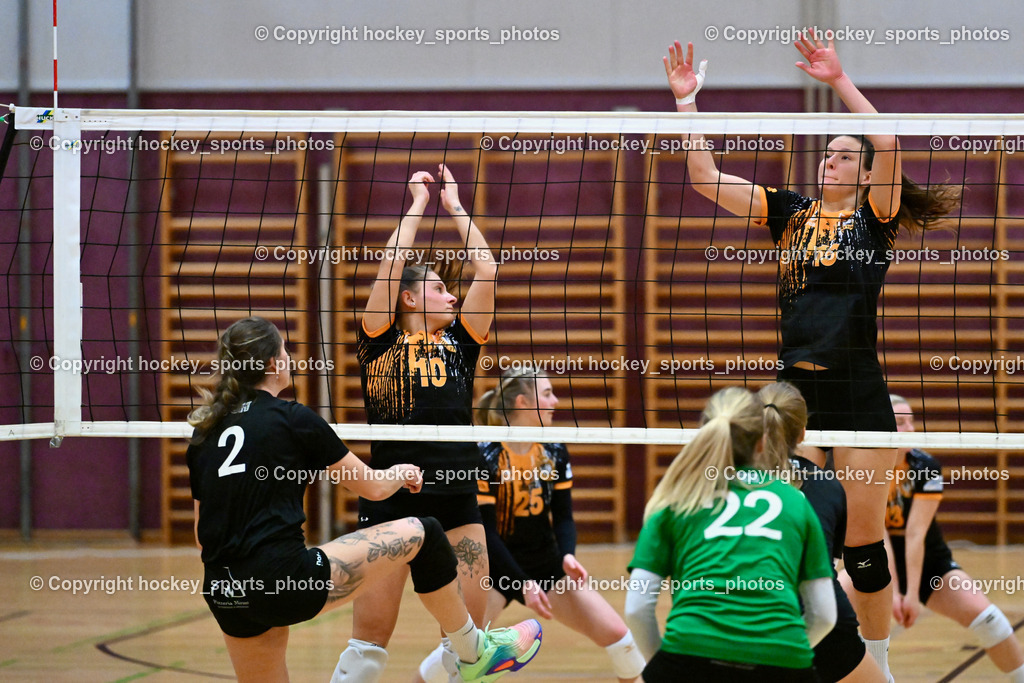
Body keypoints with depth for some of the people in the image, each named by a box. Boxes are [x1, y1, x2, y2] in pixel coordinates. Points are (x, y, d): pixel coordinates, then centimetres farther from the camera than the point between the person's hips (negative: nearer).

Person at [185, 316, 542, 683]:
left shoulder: (204, 433, 14)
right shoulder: (293, 419, -2)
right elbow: (374, 487, 9)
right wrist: (402, 473, 31)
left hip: (223, 597, 6)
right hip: (284, 581, -6)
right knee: (420, 534, 8)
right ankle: (475, 653, 23)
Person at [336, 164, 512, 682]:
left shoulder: (459, 341, 14)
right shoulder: (380, 342, 3)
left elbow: (485, 270, 8)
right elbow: (392, 265, -6)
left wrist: (455, 205, 15)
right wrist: (418, 202, 5)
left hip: (457, 503, 4)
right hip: (391, 501, -4)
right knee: (369, 640, -4)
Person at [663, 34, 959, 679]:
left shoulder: (875, 218, 2)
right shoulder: (790, 211, 11)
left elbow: (891, 149, -17)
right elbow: (705, 177, 5)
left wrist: (840, 80, -20)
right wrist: (686, 99, -2)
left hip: (859, 394, -3)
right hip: (793, 386, 3)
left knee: (865, 540, 3)